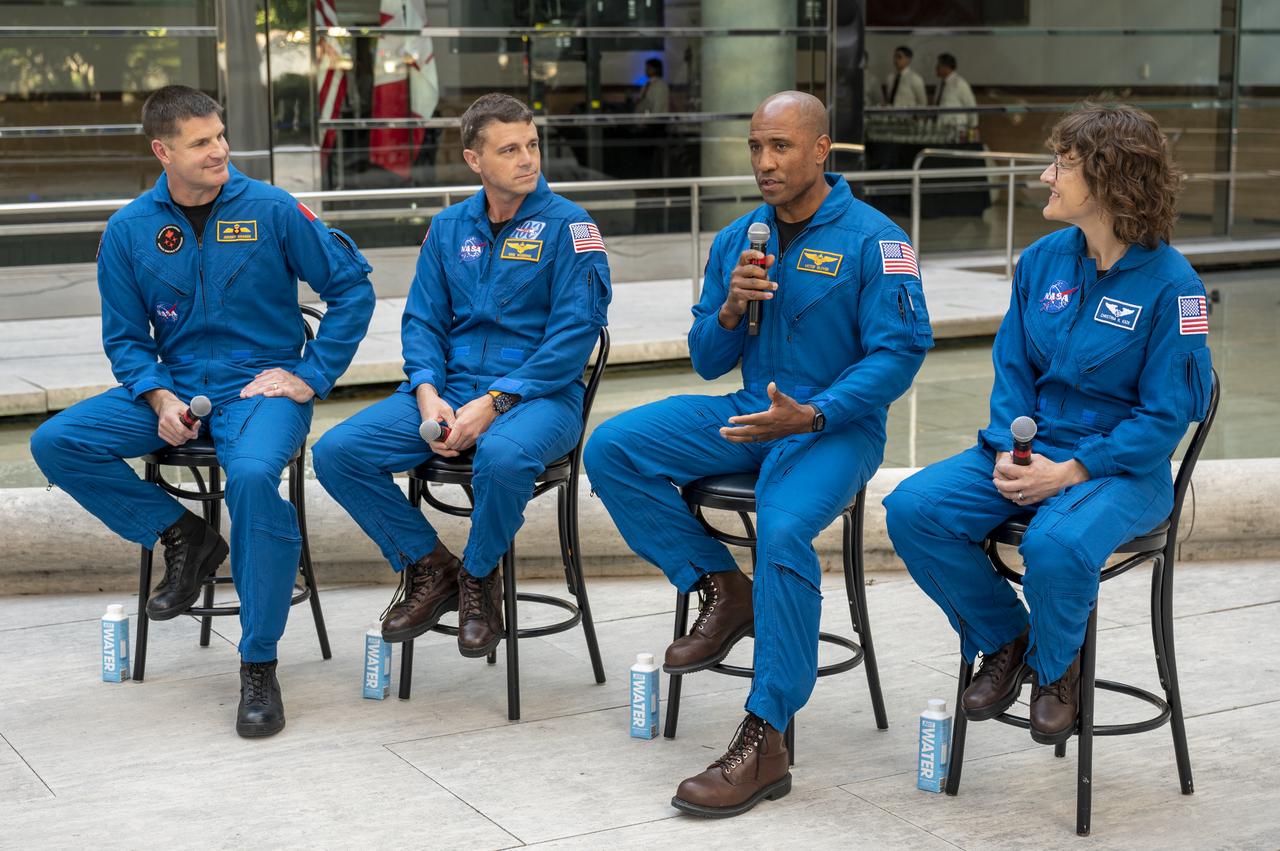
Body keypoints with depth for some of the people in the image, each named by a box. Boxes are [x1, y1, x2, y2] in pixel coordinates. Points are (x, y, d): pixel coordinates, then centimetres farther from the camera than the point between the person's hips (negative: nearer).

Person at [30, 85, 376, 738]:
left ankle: (259, 664, -22)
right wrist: (159, 398, -9)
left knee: (252, 474, -36)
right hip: (176, 386, 4)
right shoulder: (128, 231, 3)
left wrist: (312, 375, -5)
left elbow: (352, 288, 1)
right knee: (57, 443, -15)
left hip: (263, 385, -4)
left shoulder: (271, 210, -5)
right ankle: (183, 538, 3)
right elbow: (125, 338, 10)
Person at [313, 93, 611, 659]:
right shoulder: (449, 228, 13)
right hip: (449, 386, 5)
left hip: (539, 394, -5)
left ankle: (478, 577, -10)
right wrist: (428, 395, -9)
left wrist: (493, 404, -19)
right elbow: (422, 320, 13)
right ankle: (429, 568, 4)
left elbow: (574, 335, -11)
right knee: (336, 453, -15)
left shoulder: (568, 226, -3)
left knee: (503, 457, -41)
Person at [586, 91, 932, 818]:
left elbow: (899, 351, -12)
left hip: (834, 426, -6)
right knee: (612, 449, -13)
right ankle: (723, 589, 0)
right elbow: (707, 361, 13)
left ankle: (764, 742, -27)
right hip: (749, 414, 6)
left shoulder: (873, 239, -7)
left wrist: (811, 416, -24)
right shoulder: (737, 239, 11)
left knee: (783, 531, -35)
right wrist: (730, 308, -10)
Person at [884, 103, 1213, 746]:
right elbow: (1013, 368, 11)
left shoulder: (1169, 281, -11)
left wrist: (1068, 473, -20)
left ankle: (1055, 669, -3)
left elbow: (1167, 413, -12)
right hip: (1029, 450, 6)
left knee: (1057, 544, -38)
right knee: (913, 509, -18)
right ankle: (1003, 639, 5)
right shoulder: (1043, 259, 6)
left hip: (1124, 467, -6)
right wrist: (1007, 453, -8)